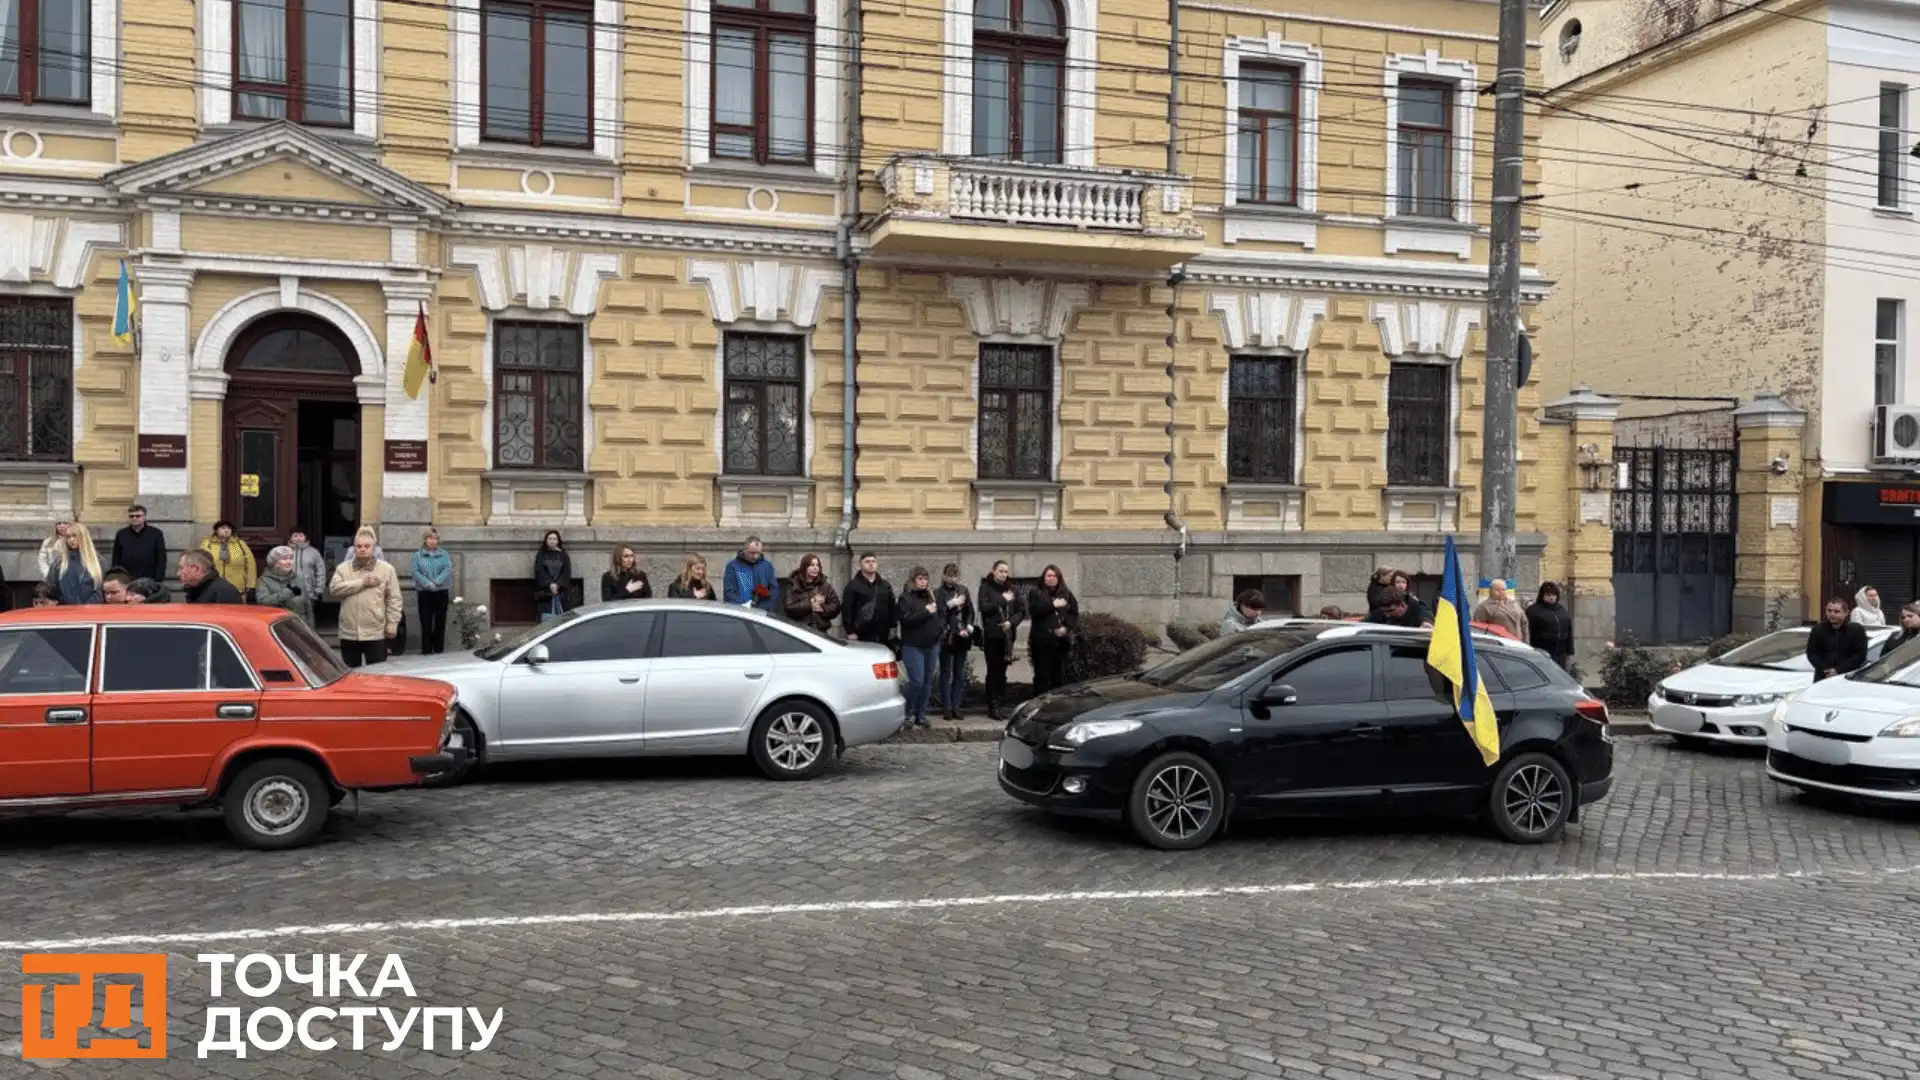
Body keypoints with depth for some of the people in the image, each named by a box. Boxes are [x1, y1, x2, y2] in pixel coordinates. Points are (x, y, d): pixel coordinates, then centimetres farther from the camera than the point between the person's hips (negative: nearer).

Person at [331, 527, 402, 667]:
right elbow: (334, 589, -10)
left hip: (376, 633, -2)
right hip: (349, 633, 2)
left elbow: (394, 599, 1)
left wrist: (392, 624, -5)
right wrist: (362, 582, -15)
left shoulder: (386, 568, 2)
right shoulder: (343, 568, 8)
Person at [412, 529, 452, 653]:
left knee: (440, 622, 3)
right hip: (424, 593, -1)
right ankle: (426, 651, 1)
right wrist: (427, 584, -19)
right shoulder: (418, 555, 7)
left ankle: (439, 650, 9)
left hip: (441, 592, 1)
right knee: (426, 623, -3)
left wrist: (436, 582, -19)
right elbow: (415, 571, -5)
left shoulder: (444, 555, 9)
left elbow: (448, 569, -5)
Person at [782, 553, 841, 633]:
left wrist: (823, 609, -14)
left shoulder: (825, 585, 10)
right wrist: (809, 604, -17)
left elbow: (836, 606, 4)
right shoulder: (794, 585, 1)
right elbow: (790, 608, -10)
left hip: (820, 630, 3)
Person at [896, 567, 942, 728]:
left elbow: (943, 616, 21)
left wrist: (940, 627, 1)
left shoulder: (932, 597, 13)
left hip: (932, 645, 5)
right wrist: (926, 612, -17)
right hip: (913, 646, -5)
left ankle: (921, 715, 16)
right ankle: (909, 714, 7)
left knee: (928, 682, 7)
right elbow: (906, 619, -15)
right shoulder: (905, 598, -3)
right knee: (917, 681, -11)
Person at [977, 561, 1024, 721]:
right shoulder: (986, 587, 1)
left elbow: (1022, 610, 7)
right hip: (992, 635, -3)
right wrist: (1003, 600, -13)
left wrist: (1011, 622, -9)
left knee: (1002, 671, 5)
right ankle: (993, 708, -2)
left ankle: (1000, 705, 10)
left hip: (1007, 635, 3)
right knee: (993, 671, -4)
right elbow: (984, 607, -13)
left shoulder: (1012, 589, 11)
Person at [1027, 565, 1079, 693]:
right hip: (1042, 640, -3)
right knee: (1042, 676, -2)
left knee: (1060, 676, 7)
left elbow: (1074, 613, 6)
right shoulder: (1036, 593, 3)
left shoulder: (1067, 594, 11)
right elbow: (1034, 611, -14)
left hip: (1062, 641, 3)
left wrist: (1066, 628, -10)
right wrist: (1053, 605, -17)